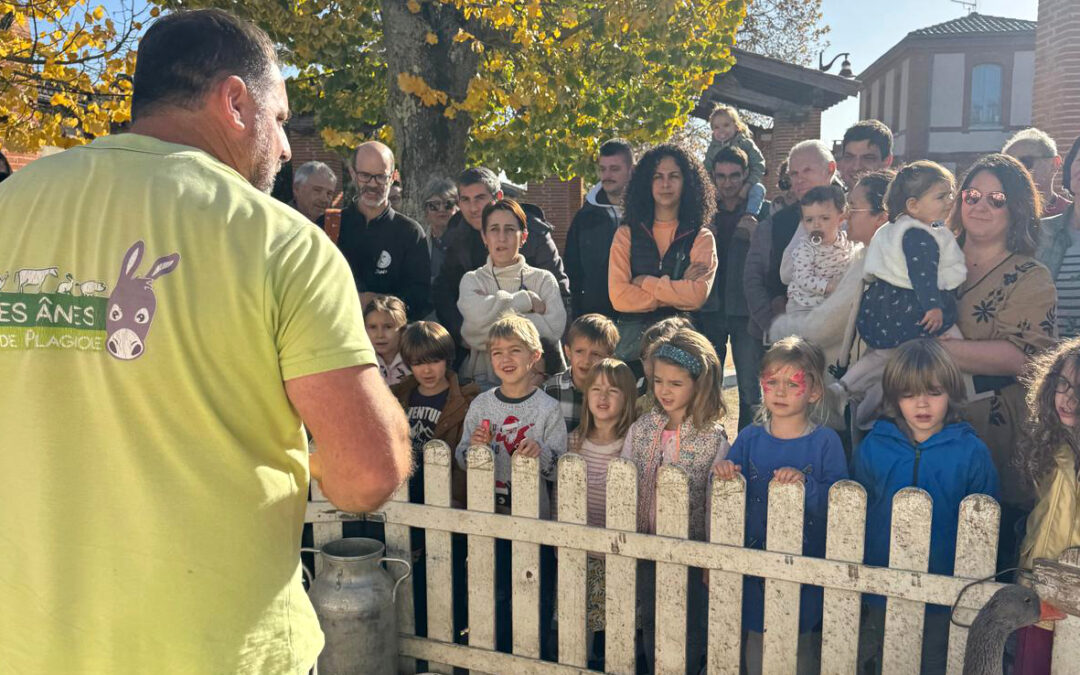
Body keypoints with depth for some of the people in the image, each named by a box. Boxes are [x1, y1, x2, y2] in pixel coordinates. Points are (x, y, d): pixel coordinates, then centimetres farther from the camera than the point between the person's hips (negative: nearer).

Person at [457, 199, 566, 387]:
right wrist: (528, 300, -4)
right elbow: (476, 315, -12)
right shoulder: (472, 280, 11)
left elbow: (554, 329, -8)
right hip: (484, 378, 0)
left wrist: (496, 318, -5)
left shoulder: (543, 279, 11)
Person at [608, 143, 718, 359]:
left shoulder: (702, 238, 7)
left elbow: (697, 295, -9)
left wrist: (645, 282, -5)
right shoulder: (626, 234, 8)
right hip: (632, 336, 0)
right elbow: (619, 297, -5)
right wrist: (678, 291, -6)